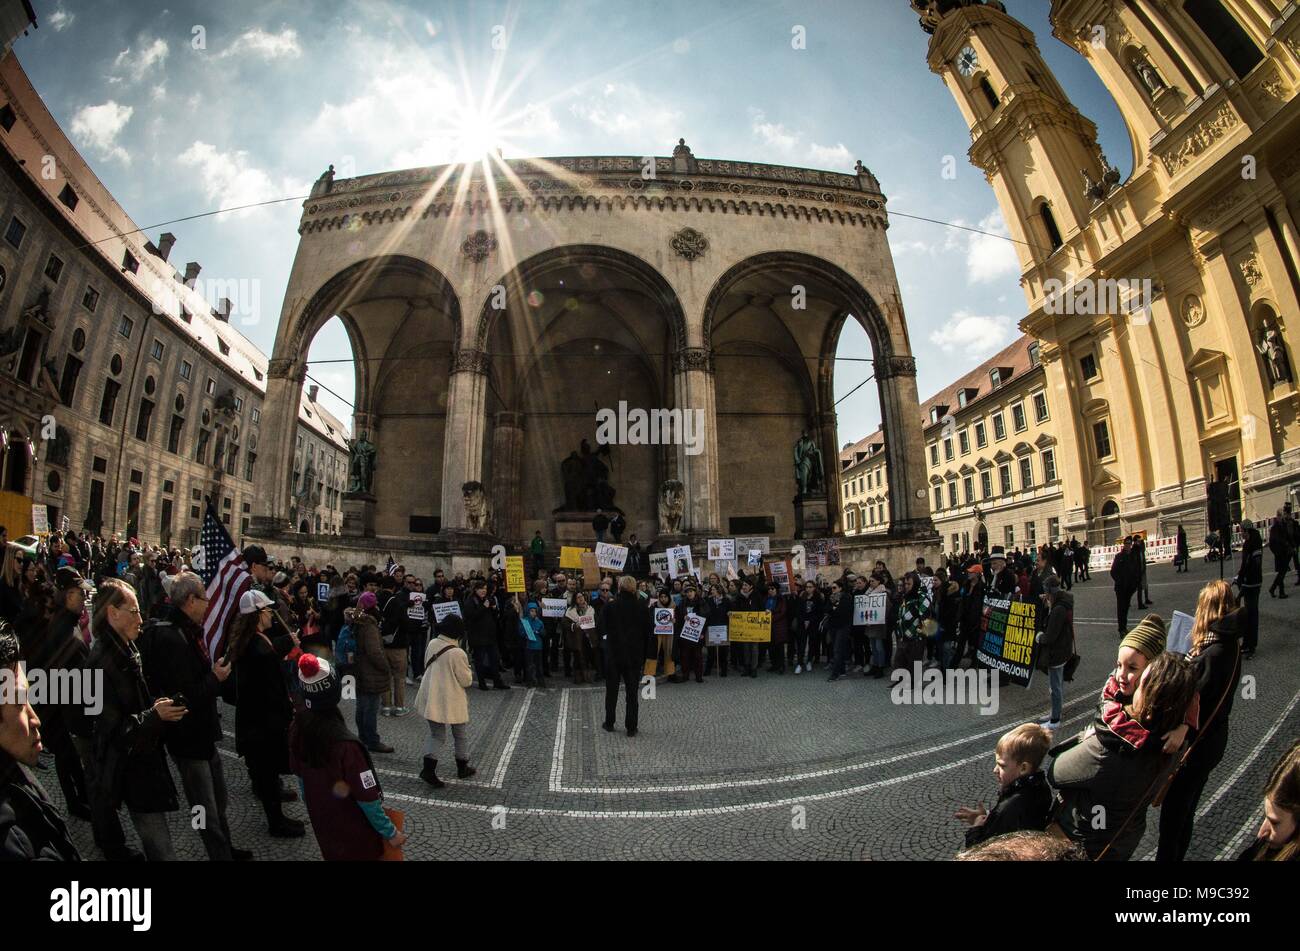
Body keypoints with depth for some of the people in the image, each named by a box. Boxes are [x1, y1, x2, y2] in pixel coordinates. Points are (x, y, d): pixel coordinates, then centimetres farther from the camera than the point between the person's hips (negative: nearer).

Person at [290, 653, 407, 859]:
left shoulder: (297, 727, -15)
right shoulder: (344, 744, -35)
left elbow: (299, 775, 2)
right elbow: (366, 798, -26)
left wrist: (312, 805, 18)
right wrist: (390, 833, -13)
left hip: (321, 823, 6)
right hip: (353, 831, -6)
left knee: (332, 855, 28)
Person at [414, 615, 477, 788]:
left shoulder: (432, 644, -5)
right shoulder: (457, 653, -23)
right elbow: (466, 680, -15)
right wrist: (468, 671, 4)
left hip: (431, 700, 5)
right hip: (452, 702, -5)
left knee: (436, 735, 16)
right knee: (461, 735, 16)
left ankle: (428, 768, 0)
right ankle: (462, 768, 29)